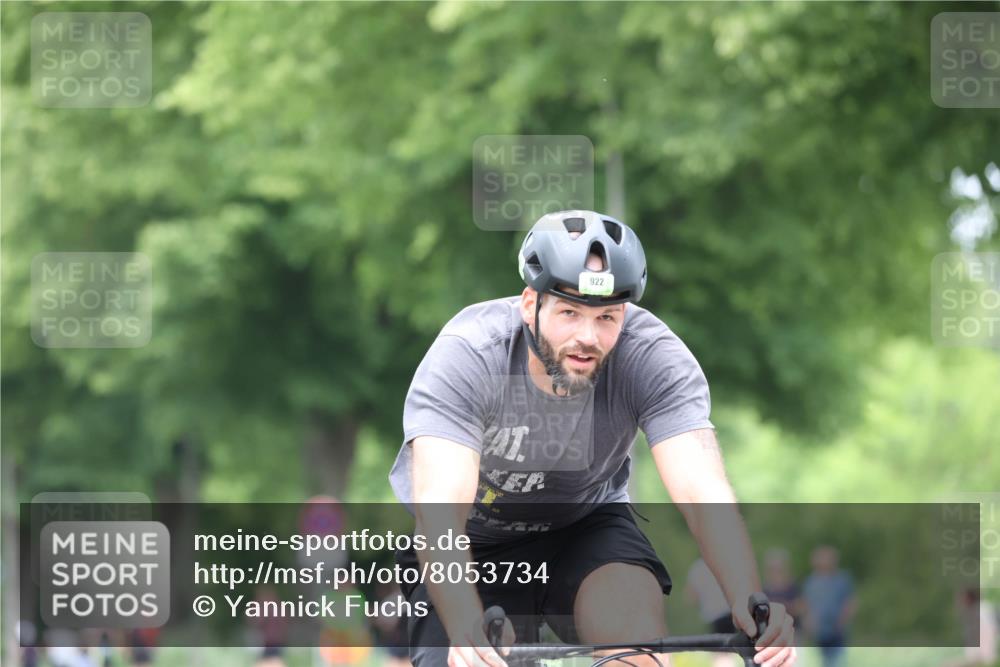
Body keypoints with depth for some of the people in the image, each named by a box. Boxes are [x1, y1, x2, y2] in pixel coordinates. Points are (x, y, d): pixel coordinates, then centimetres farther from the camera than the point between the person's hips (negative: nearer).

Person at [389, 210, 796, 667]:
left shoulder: (652, 357, -26)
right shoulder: (466, 355, -32)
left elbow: (702, 492, -35)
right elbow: (438, 512, -42)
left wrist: (749, 607, -53)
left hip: (584, 525, 0)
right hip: (474, 542, 0)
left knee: (637, 628, -28)